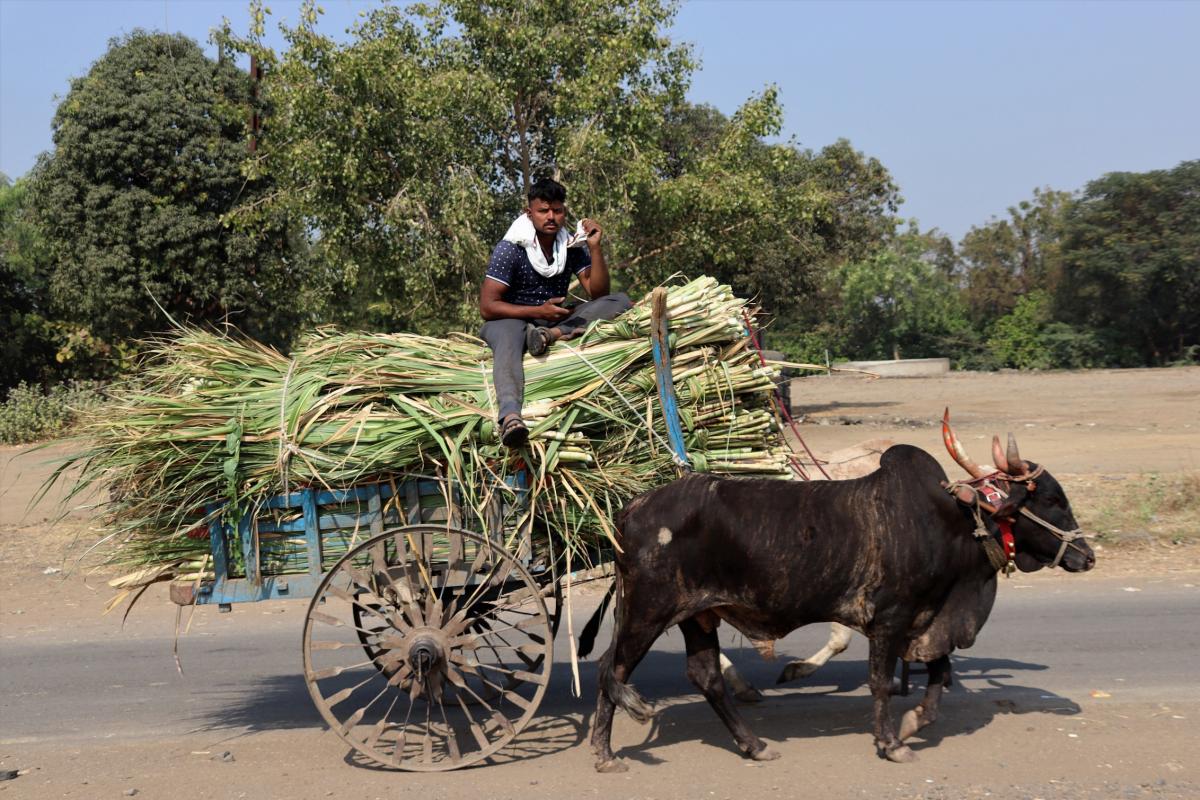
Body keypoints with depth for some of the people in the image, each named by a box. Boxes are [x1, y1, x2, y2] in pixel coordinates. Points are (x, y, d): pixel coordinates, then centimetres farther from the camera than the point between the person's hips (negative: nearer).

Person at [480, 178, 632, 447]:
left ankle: (552, 334, -33)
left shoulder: (573, 247, 1)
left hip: (557, 318, 5)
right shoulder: (509, 249, -11)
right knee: (508, 341, -43)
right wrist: (538, 311, -26)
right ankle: (510, 415, -69)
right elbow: (488, 306, -16)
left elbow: (599, 293, -4)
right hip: (512, 318, -5)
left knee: (620, 302, -14)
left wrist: (595, 247, -16)